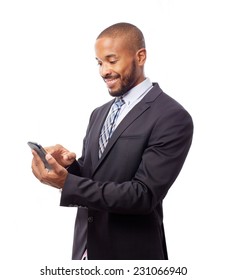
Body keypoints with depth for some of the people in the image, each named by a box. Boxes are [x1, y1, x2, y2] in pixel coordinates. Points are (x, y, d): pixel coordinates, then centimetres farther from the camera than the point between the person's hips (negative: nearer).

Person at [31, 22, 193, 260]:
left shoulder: (172, 118, -15)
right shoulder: (99, 114, 9)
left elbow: (144, 195, -20)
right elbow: (91, 177, 12)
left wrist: (67, 182, -24)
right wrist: (70, 163, -10)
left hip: (131, 254, -6)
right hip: (85, 248, 6)